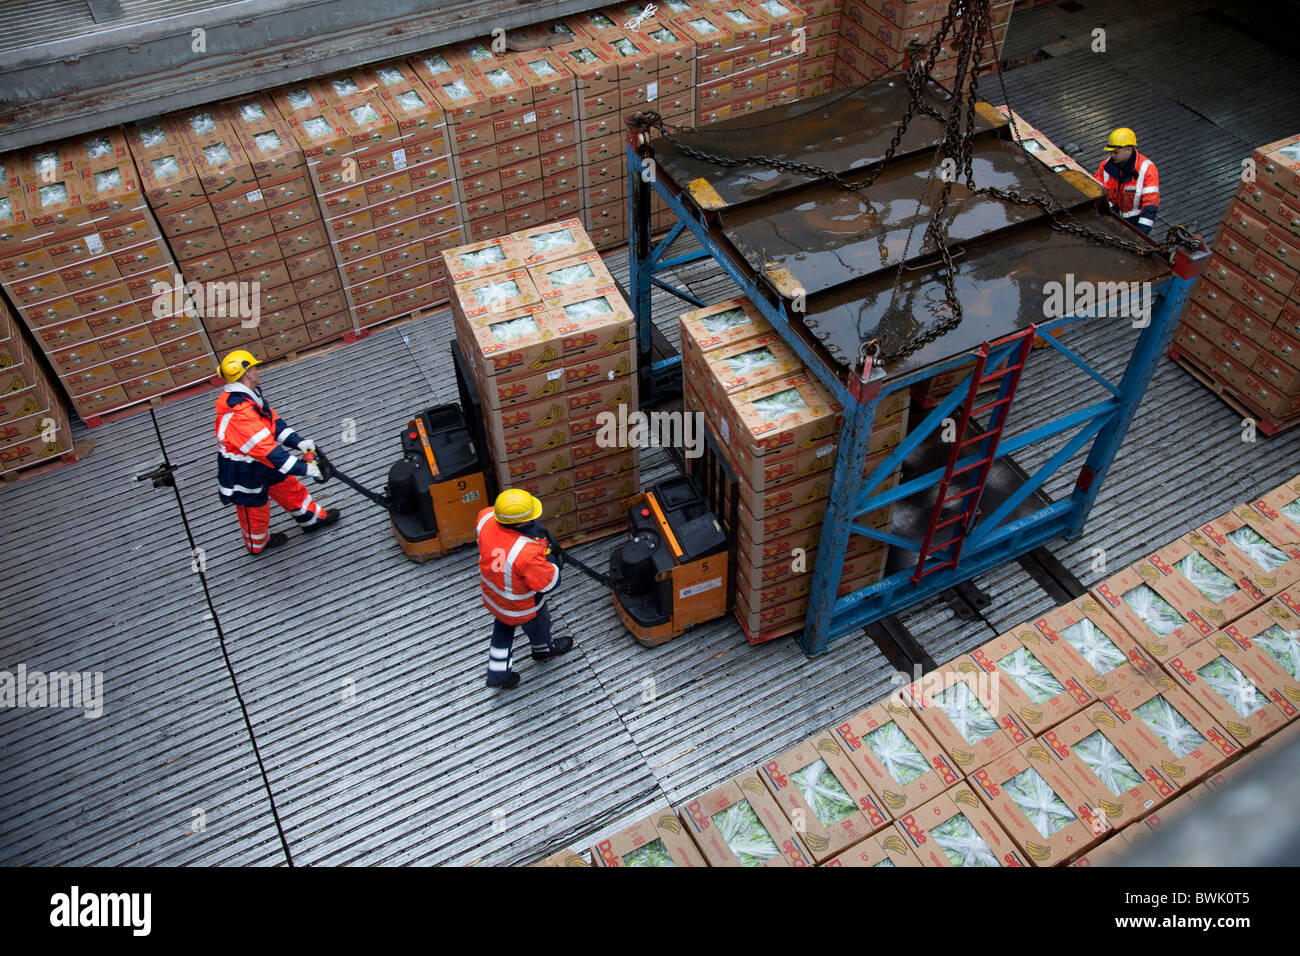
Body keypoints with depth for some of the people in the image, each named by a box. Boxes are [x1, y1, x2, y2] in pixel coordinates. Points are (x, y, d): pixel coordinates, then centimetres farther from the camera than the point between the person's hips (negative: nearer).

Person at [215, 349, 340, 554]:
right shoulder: (238, 414, -37)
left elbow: (273, 422, 4)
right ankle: (257, 544, 44)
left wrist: (298, 442, -10)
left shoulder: (250, 397, -5)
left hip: (262, 463, 8)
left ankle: (312, 518, 45)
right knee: (255, 510, 17)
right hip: (244, 474, -8)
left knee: (290, 488, 22)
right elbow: (267, 450, -37)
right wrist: (303, 468, -34)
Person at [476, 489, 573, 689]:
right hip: (521, 606, -5)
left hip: (491, 594, 5)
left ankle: (497, 673, 48)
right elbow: (550, 583, -32)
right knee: (537, 624, 31)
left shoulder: (486, 519, -29)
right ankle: (544, 649, 63)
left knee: (503, 626, 35)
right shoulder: (527, 553, -46)